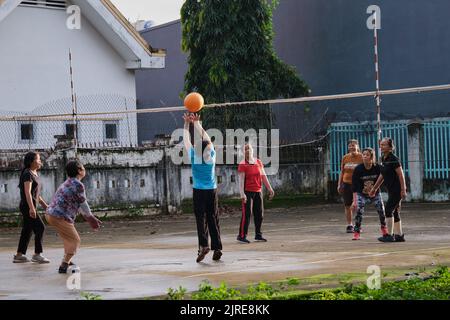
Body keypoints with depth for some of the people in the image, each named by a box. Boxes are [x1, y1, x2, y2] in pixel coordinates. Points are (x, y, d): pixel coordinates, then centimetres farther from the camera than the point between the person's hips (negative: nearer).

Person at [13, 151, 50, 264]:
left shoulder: (35, 174, 16)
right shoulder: (28, 174, -13)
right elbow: (28, 192, -22)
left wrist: (45, 205, 22)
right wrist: (31, 208, -30)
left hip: (31, 207, 9)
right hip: (27, 206, -9)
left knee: (27, 230, 9)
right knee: (40, 228, -12)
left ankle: (19, 255, 12)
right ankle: (37, 254, -9)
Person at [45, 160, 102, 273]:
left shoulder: (68, 183, 18)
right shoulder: (78, 185, -14)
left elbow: (79, 205, 22)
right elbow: (83, 205, -6)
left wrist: (90, 218, 23)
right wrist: (91, 218, 10)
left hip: (50, 214, 10)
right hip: (59, 217, -10)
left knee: (69, 238, 27)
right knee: (75, 240, 0)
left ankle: (67, 261, 40)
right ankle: (63, 266, -3)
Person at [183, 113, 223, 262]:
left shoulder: (194, 156, -8)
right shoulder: (211, 155, -3)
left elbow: (186, 140, 3)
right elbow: (207, 139, 9)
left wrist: (187, 123, 10)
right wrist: (197, 123, 14)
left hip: (199, 192, -2)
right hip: (212, 190, 2)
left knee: (201, 218, -4)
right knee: (213, 219, 7)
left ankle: (203, 245, -20)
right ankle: (217, 248, 5)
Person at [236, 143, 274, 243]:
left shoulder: (258, 162, 9)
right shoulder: (243, 165, -8)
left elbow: (264, 177, 13)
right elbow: (241, 180, -13)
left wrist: (270, 189, 10)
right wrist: (242, 193, -22)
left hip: (258, 191, 6)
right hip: (248, 192, -6)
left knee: (259, 214, 10)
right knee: (246, 214, -9)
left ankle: (258, 235, 22)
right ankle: (242, 236, -3)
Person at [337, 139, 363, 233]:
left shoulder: (361, 157, -4)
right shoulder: (345, 158, 7)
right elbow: (342, 172, 13)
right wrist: (339, 184, 8)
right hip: (346, 183, 3)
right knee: (347, 206, 4)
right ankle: (349, 225, 12)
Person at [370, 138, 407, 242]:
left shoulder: (393, 159, -16)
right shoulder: (383, 159, 10)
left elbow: (401, 174, -19)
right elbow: (382, 175, 21)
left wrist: (403, 190, -22)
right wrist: (375, 188, 25)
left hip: (397, 189, -9)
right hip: (391, 190, 9)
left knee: (388, 210, -11)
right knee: (395, 212, 11)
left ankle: (389, 235, -7)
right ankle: (399, 235, 16)